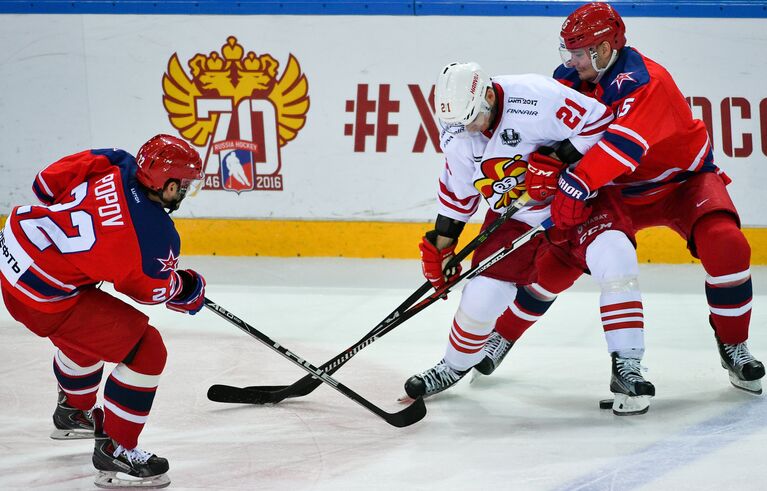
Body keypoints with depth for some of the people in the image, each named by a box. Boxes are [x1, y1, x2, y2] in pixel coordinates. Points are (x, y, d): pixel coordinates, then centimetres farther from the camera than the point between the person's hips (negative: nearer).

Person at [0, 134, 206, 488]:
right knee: (146, 349, -2)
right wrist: (189, 290, 19)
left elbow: (47, 183, 6)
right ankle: (114, 450, 7)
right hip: (44, 298, -9)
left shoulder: (112, 164, -6)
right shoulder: (157, 237, -20)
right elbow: (154, 290, -1)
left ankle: (74, 411, 60)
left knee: (89, 326, 36)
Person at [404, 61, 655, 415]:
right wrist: (439, 246, 11)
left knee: (614, 259, -28)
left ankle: (627, 369, -20)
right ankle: (453, 367, 27)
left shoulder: (535, 97, -29)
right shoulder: (456, 136, -9)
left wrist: (557, 158, -31)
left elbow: (600, 122, -24)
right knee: (483, 294, -3)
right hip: (513, 217, 4)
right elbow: (457, 192, 8)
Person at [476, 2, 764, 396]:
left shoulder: (645, 83, -32)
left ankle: (734, 347, -9)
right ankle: (503, 336, 17)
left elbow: (621, 143, -46)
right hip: (620, 191, 5)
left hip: (682, 182, -5)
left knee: (725, 245, -29)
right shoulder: (571, 79, -9)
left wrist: (575, 185, -54)